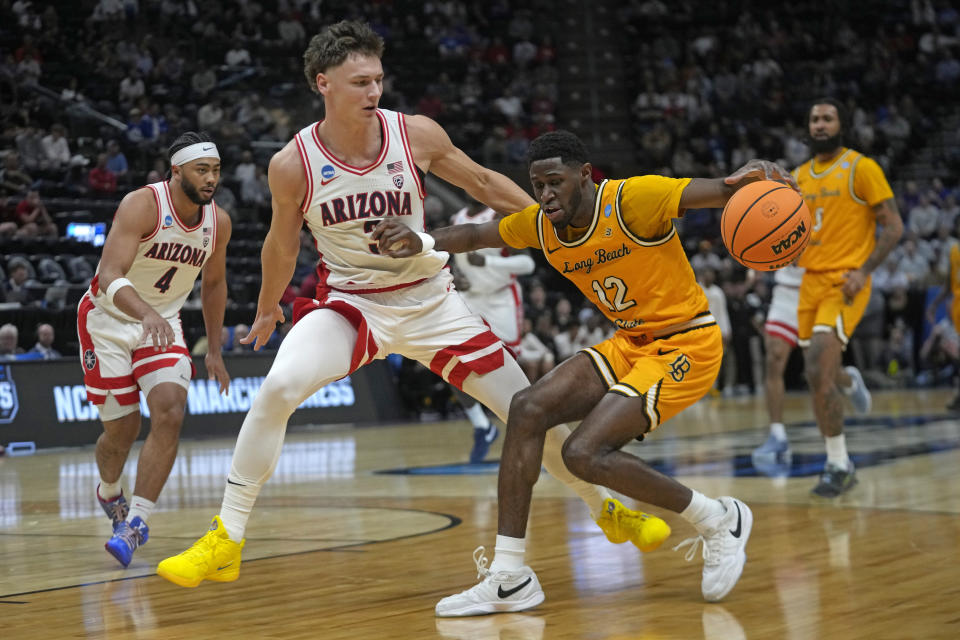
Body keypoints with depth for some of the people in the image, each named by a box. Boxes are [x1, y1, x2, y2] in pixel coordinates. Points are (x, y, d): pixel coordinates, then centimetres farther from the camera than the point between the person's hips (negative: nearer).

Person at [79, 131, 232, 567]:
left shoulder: (219, 222, -6)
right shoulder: (142, 205, -25)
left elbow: (213, 284, 12)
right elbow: (110, 276, -36)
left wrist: (215, 351, 14)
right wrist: (146, 315, -54)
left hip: (162, 324, 4)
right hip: (108, 320, -4)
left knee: (169, 414, -20)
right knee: (122, 430, 3)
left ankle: (135, 523, -17)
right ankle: (109, 493, 38)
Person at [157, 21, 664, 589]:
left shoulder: (417, 135, -14)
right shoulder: (294, 164, -15)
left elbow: (482, 183, 4)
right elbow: (283, 243, 5)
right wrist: (267, 310, 18)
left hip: (430, 301, 2)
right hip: (350, 301, -1)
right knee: (278, 388, -28)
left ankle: (606, 509, 27)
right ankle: (227, 541, -16)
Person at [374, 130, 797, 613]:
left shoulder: (633, 199, -22)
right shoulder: (540, 225, 0)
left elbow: (722, 192, -29)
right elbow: (476, 235, 12)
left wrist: (754, 177, -53)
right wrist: (420, 244, -8)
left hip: (687, 345, -8)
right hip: (630, 343, 8)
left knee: (584, 453, -21)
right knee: (528, 408, -9)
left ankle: (719, 521, -2)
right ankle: (508, 579, -5)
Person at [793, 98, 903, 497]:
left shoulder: (861, 168, -5)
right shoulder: (800, 176, 13)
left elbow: (893, 226, -7)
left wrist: (864, 270, -18)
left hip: (845, 282, -6)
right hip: (811, 281, 6)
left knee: (818, 370, -20)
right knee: (817, 375, 10)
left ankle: (839, 465, -10)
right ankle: (850, 381, 48)